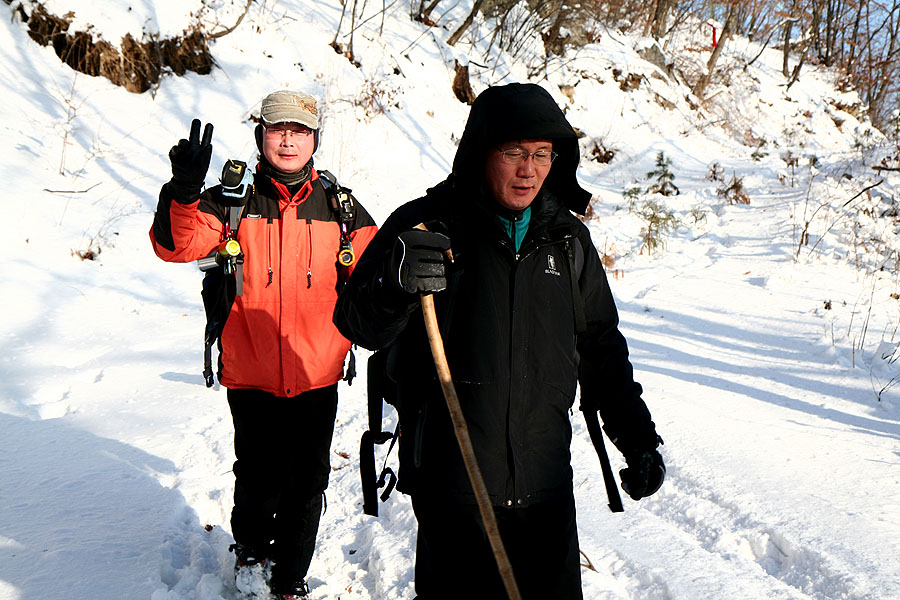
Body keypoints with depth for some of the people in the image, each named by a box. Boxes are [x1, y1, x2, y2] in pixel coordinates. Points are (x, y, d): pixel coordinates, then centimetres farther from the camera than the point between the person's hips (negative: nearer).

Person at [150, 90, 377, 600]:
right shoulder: (232, 203, -1)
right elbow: (177, 246, -15)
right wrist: (185, 191, -31)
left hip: (317, 377, 2)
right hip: (251, 377, -1)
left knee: (307, 485, 11)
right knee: (259, 479, 10)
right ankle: (251, 549, 42)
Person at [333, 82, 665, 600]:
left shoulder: (568, 238, 9)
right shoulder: (426, 226, -6)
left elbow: (600, 345, 18)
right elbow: (357, 325, -7)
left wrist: (637, 435, 14)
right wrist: (395, 288, -29)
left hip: (547, 481, 4)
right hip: (451, 482, -4)